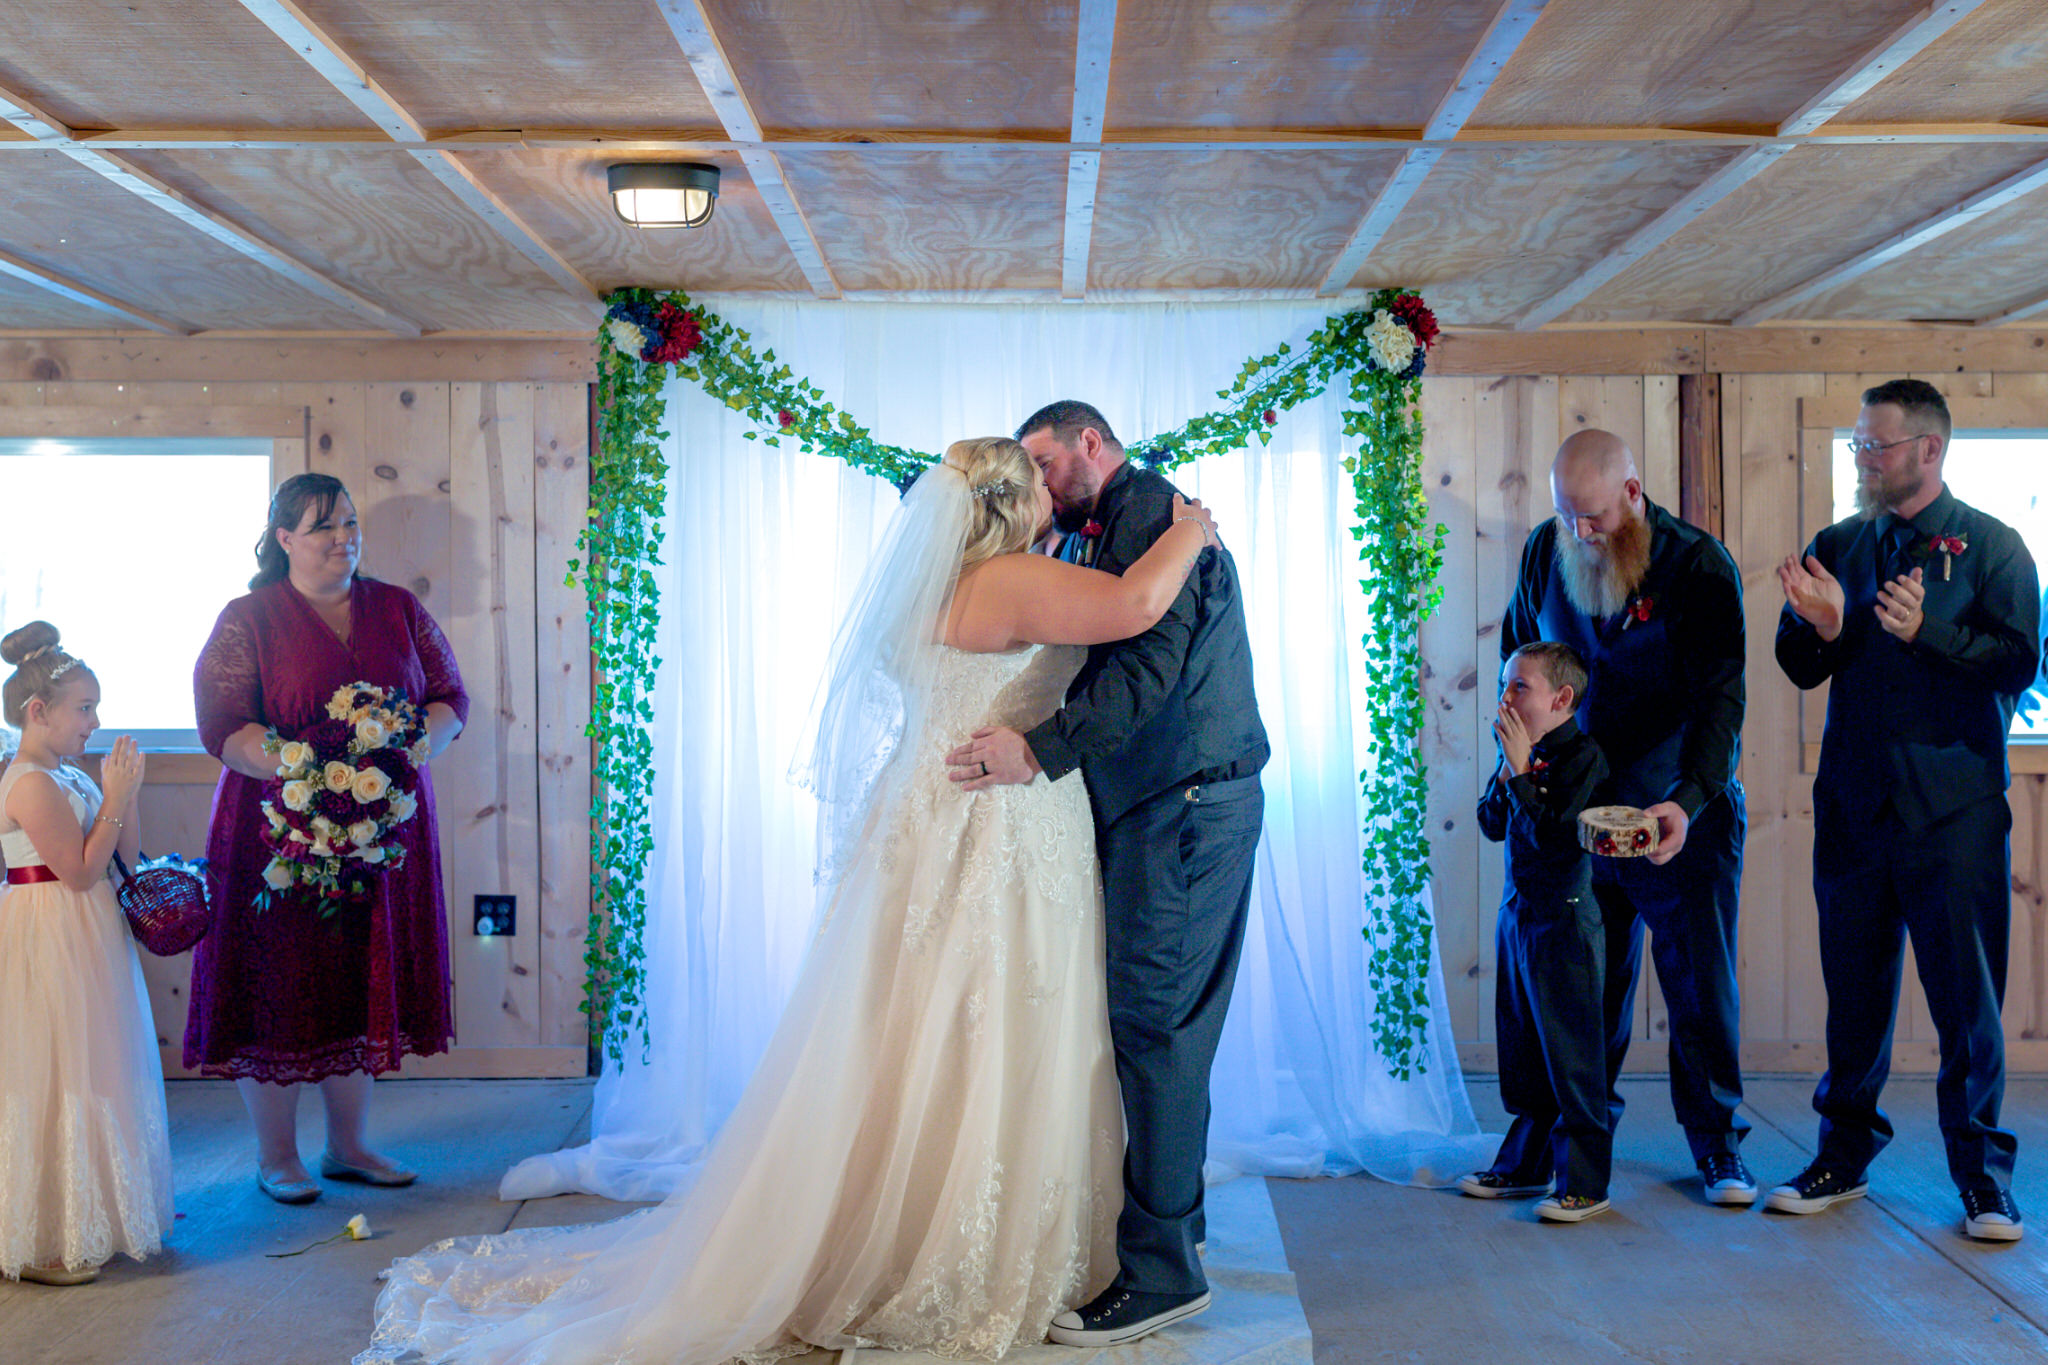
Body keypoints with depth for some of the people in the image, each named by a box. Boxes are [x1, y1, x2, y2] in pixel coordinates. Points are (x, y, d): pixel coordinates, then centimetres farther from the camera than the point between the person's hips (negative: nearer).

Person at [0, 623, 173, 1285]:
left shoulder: (70, 777, 11)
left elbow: (128, 851, 13)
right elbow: (82, 871, -20)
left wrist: (125, 794, 2)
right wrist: (116, 797, -16)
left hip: (85, 943, 10)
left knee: (89, 1077, 17)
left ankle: (90, 1219, 30)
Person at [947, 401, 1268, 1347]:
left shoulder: (1157, 513, -10)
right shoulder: (1109, 534, 21)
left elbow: (1151, 663, -23)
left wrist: (1040, 749, -29)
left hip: (1186, 806, -10)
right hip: (1158, 807, 10)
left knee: (1152, 1027, -8)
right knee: (1162, 1027, 15)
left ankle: (1162, 1269, -2)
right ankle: (1173, 1218, 27)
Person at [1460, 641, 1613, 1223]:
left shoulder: (1582, 756, -14)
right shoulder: (1526, 753, 9)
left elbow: (1550, 835, -22)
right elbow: (1492, 825, 7)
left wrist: (1521, 771, -22)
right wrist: (1505, 770, -6)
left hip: (1564, 918, -8)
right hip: (1517, 910, 8)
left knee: (1571, 1054, -2)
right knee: (1521, 1050, 16)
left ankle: (1584, 1184, 8)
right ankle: (1526, 1165, 29)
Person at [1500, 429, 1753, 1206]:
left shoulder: (1699, 566, -13)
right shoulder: (1544, 552, 0)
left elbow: (1719, 697, -19)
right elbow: (1518, 653, 16)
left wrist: (1687, 800, -33)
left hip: (1684, 815, -3)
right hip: (1578, 812, 3)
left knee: (1701, 980, 3)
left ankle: (1716, 1140, 18)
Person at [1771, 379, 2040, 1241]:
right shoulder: (1837, 546, 12)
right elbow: (1801, 671, 9)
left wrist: (1928, 630, -19)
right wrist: (1821, 627, -12)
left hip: (1954, 807, -3)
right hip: (1854, 804, 3)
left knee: (1967, 999, 0)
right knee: (1854, 990, 10)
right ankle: (1845, 1154, 22)